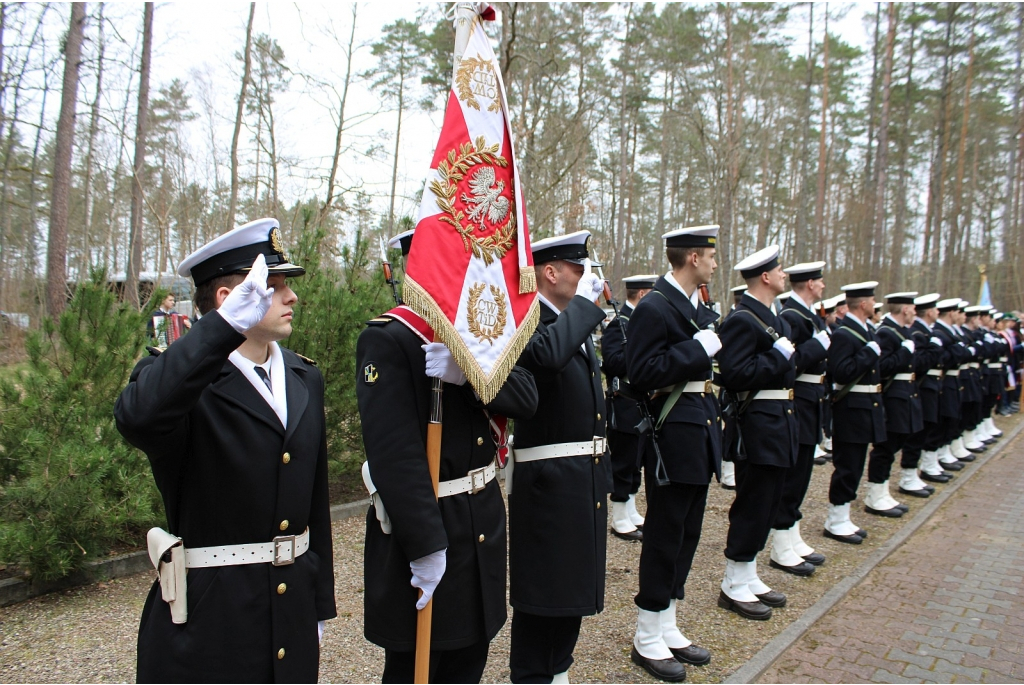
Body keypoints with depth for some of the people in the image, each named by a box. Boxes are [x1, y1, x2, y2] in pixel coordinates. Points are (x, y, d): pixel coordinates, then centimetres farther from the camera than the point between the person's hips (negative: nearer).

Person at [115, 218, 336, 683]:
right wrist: (228, 323, -42)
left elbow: (315, 502, 9)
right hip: (205, 626, -5)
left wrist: (321, 606, 13)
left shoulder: (305, 379, 6)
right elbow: (136, 417, -37)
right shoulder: (181, 379, -12)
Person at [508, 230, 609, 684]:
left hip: (586, 477, 9)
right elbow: (548, 354, -40)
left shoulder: (578, 323, 14)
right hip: (548, 480, -9)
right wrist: (585, 301, -25)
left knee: (573, 583, 20)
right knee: (542, 590, 5)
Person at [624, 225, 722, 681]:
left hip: (701, 430, 9)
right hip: (673, 435, -9)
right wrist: (697, 347, -22)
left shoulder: (701, 309, 14)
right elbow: (642, 374, -22)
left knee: (687, 535, 15)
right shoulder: (654, 308, -14)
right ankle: (647, 640, 17)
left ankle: (668, 629, 30)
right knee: (665, 537, 1)